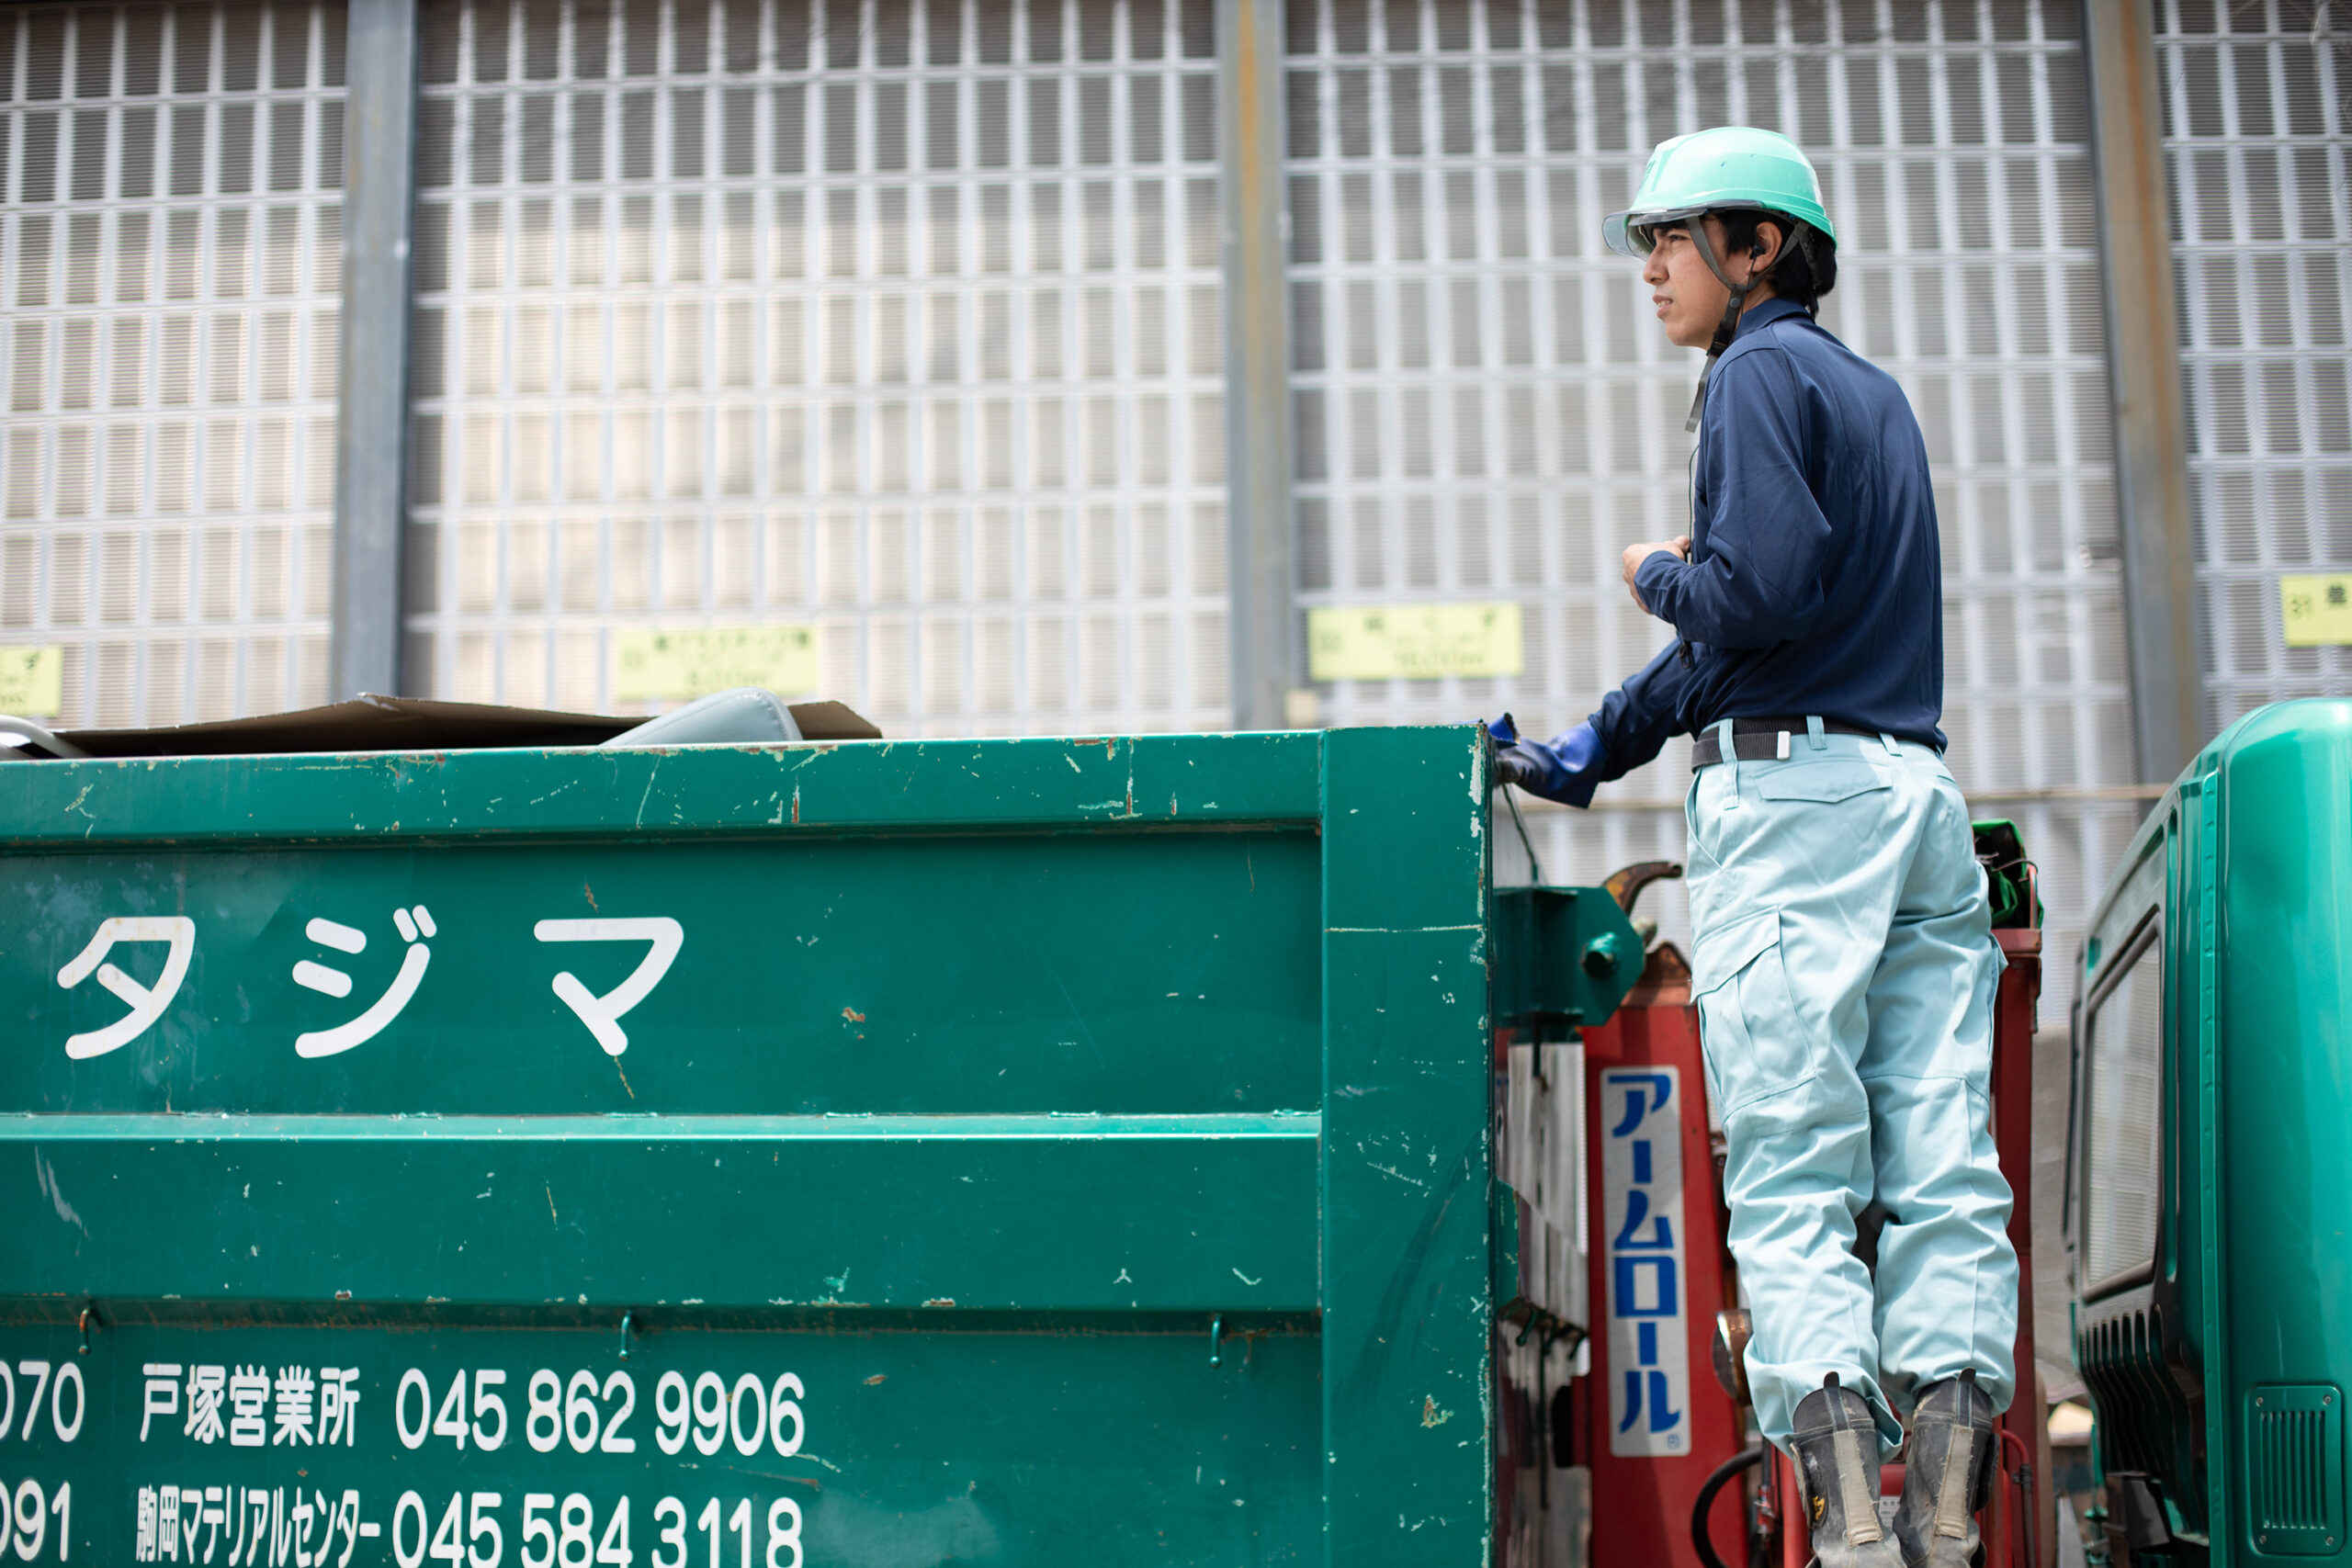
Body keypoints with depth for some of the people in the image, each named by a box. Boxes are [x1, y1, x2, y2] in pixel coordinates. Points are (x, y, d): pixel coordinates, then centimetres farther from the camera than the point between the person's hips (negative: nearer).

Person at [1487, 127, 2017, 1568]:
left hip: (1796, 793, -8)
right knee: (1945, 1168, 1)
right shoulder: (1878, 392, 25)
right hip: (1922, 790, 8)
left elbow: (1762, 589, -18)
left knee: (1792, 1180, -8)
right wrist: (1598, 748, 28)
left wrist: (1658, 576, 3)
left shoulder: (1760, 370, -2)